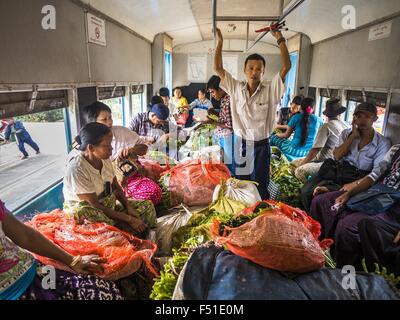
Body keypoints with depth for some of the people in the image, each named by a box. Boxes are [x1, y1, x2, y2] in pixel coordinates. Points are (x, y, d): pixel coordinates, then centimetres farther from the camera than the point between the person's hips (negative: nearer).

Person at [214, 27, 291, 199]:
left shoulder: (270, 91, -7)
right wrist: (219, 42, -5)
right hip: (241, 144, 2)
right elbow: (218, 68, -3)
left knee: (261, 187, 10)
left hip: (261, 145, -1)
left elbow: (287, 66, -14)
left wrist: (280, 39, -15)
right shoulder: (236, 88, -2)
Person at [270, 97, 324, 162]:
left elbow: (286, 135, 4)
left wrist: (277, 134, 24)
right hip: (309, 152, 4)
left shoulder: (296, 117, -5)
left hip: (294, 150, -4)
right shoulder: (318, 120, 1)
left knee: (273, 138, 13)